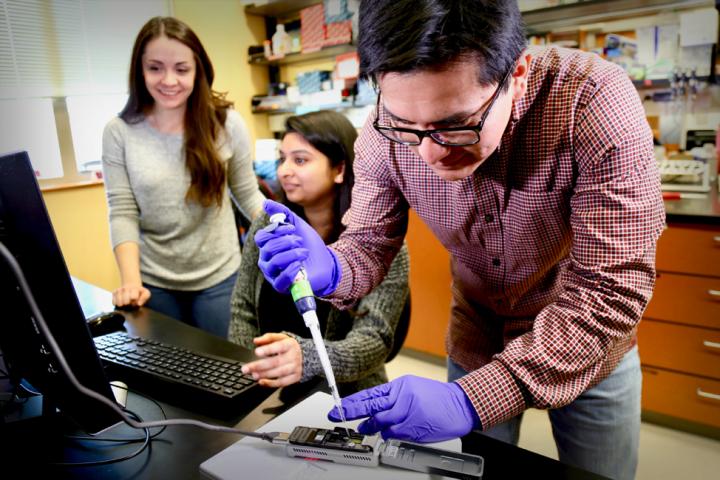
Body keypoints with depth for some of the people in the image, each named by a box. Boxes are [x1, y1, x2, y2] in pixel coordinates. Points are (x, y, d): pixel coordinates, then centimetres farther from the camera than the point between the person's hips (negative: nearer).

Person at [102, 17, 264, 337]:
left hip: (218, 277, 0)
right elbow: (122, 213, -8)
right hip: (155, 283, 1)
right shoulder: (119, 133, -6)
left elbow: (247, 193, -1)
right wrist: (131, 280, -20)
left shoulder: (226, 123, -7)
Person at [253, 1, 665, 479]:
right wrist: (329, 270, -35)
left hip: (591, 341, -1)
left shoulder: (595, 103, -32)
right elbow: (371, 243, -11)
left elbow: (611, 289, -32)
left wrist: (471, 400, -40)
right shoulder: (386, 135, -23)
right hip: (476, 342, 2)